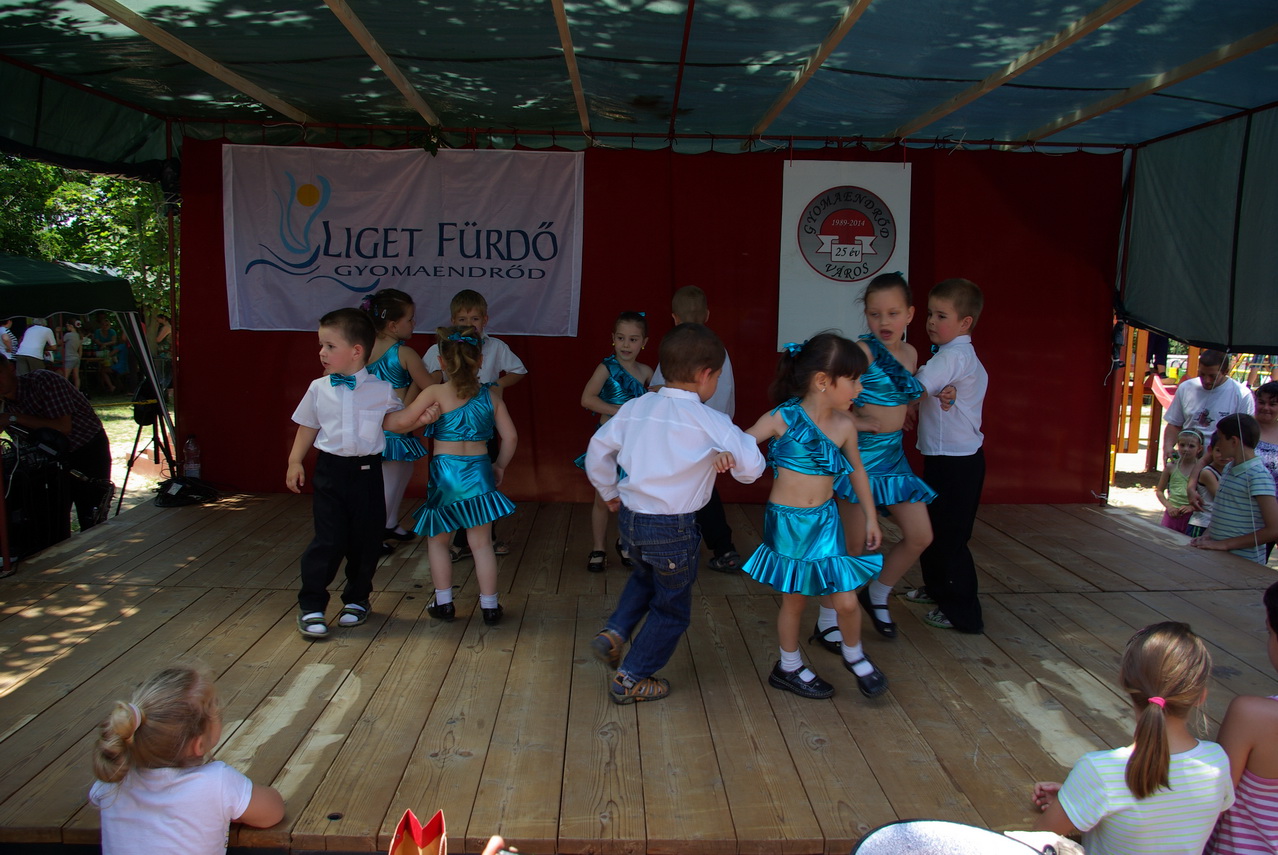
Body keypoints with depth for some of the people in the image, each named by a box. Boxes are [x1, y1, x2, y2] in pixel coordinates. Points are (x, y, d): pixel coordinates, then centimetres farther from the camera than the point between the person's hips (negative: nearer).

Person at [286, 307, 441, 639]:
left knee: (365, 540, 7)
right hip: (330, 469, 0)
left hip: (366, 471, 0)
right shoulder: (318, 389, 3)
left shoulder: (381, 390, -1)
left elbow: (393, 421, 10)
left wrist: (419, 417, -7)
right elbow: (308, 427, 12)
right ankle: (311, 606, 5)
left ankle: (356, 599, 27)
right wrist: (295, 461, 7)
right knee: (328, 540, -6)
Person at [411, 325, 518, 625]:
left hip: (444, 470, -2)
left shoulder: (435, 393, -8)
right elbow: (510, 437, 3)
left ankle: (444, 603, 19)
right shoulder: (491, 395, 1)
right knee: (481, 543, 10)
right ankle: (489, 606, 14)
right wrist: (499, 467, 16)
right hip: (479, 470, 2)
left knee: (437, 541, 16)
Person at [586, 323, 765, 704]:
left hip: (630, 517, 6)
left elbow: (598, 449, 10)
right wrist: (733, 458, 7)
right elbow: (752, 466, -15)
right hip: (673, 529, -6)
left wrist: (609, 492, 24)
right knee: (671, 608, 16)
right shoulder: (709, 421, -16)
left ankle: (614, 633, 19)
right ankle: (631, 679, 23)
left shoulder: (635, 408, 0)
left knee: (644, 577, 36)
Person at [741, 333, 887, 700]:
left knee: (846, 601, 1)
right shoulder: (783, 418, -14)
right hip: (785, 521, -3)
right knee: (794, 599, 11)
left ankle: (854, 656, 32)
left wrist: (870, 518, 18)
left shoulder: (844, 425, -3)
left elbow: (857, 470, 12)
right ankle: (789, 667, 35)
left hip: (825, 521, 3)